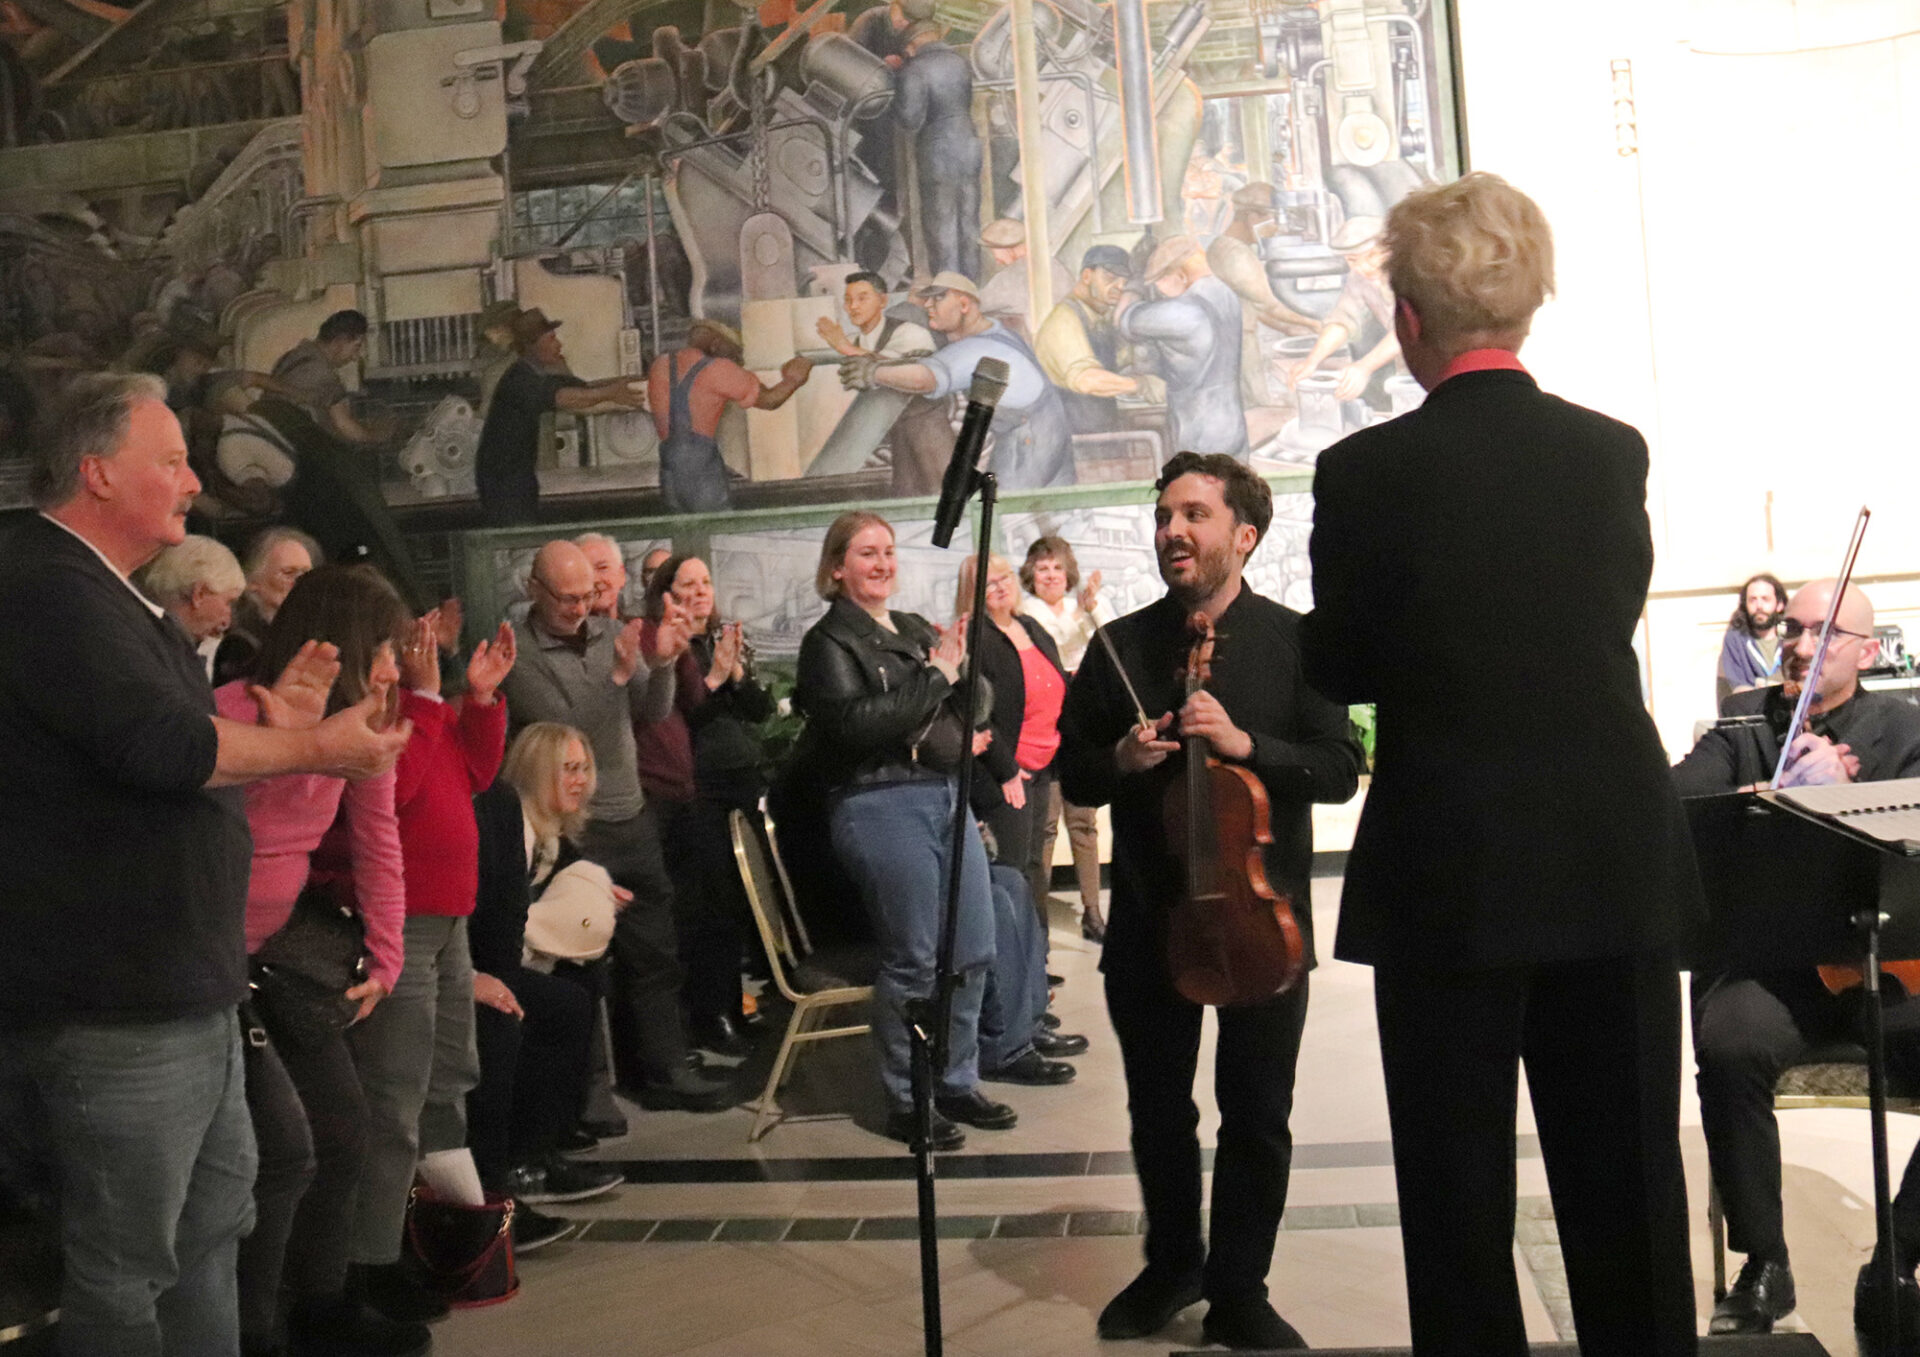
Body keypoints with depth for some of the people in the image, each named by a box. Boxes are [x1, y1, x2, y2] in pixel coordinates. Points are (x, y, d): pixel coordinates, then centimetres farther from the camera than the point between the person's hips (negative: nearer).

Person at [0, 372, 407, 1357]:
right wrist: (309, 746, -13)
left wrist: (272, 721, 4)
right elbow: (168, 747, -27)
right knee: (126, 1276, 3)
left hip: (187, 991, 11)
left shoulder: (103, 593, 17)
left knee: (211, 1237, 21)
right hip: (114, 1010, -11)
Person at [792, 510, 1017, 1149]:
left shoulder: (917, 630, 18)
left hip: (945, 793, 7)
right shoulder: (829, 641, -2)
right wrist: (936, 677, -14)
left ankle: (956, 1083, 25)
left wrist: (960, 662, -2)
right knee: (913, 960, -4)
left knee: (974, 950, 9)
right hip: (879, 802, -7)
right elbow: (855, 722, -19)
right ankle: (906, 1103, 12)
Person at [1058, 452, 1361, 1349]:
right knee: (1158, 1111, 16)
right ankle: (1171, 1266, 38)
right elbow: (1072, 775, 7)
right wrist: (1118, 761, -14)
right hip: (1149, 915, 2)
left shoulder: (1292, 641, -4)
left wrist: (1245, 743, -23)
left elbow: (1340, 769, -9)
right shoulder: (1120, 646, 3)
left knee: (1257, 1119, 8)